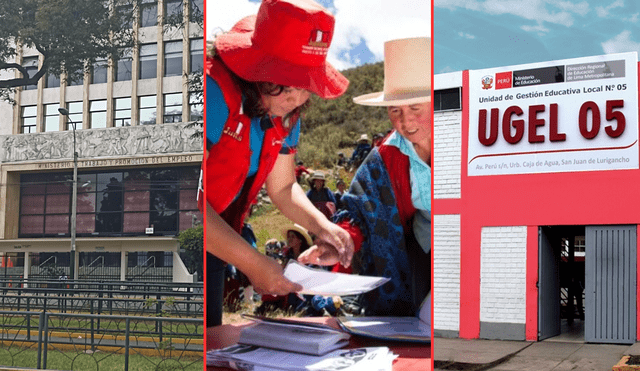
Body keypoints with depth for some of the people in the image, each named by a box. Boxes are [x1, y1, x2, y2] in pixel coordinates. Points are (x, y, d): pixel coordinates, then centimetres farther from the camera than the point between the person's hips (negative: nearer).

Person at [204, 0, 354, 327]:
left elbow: (283, 187, 13)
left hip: (212, 256, 7)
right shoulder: (214, 92, -25)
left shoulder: (284, 114, 0)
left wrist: (321, 226, -7)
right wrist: (253, 264, -28)